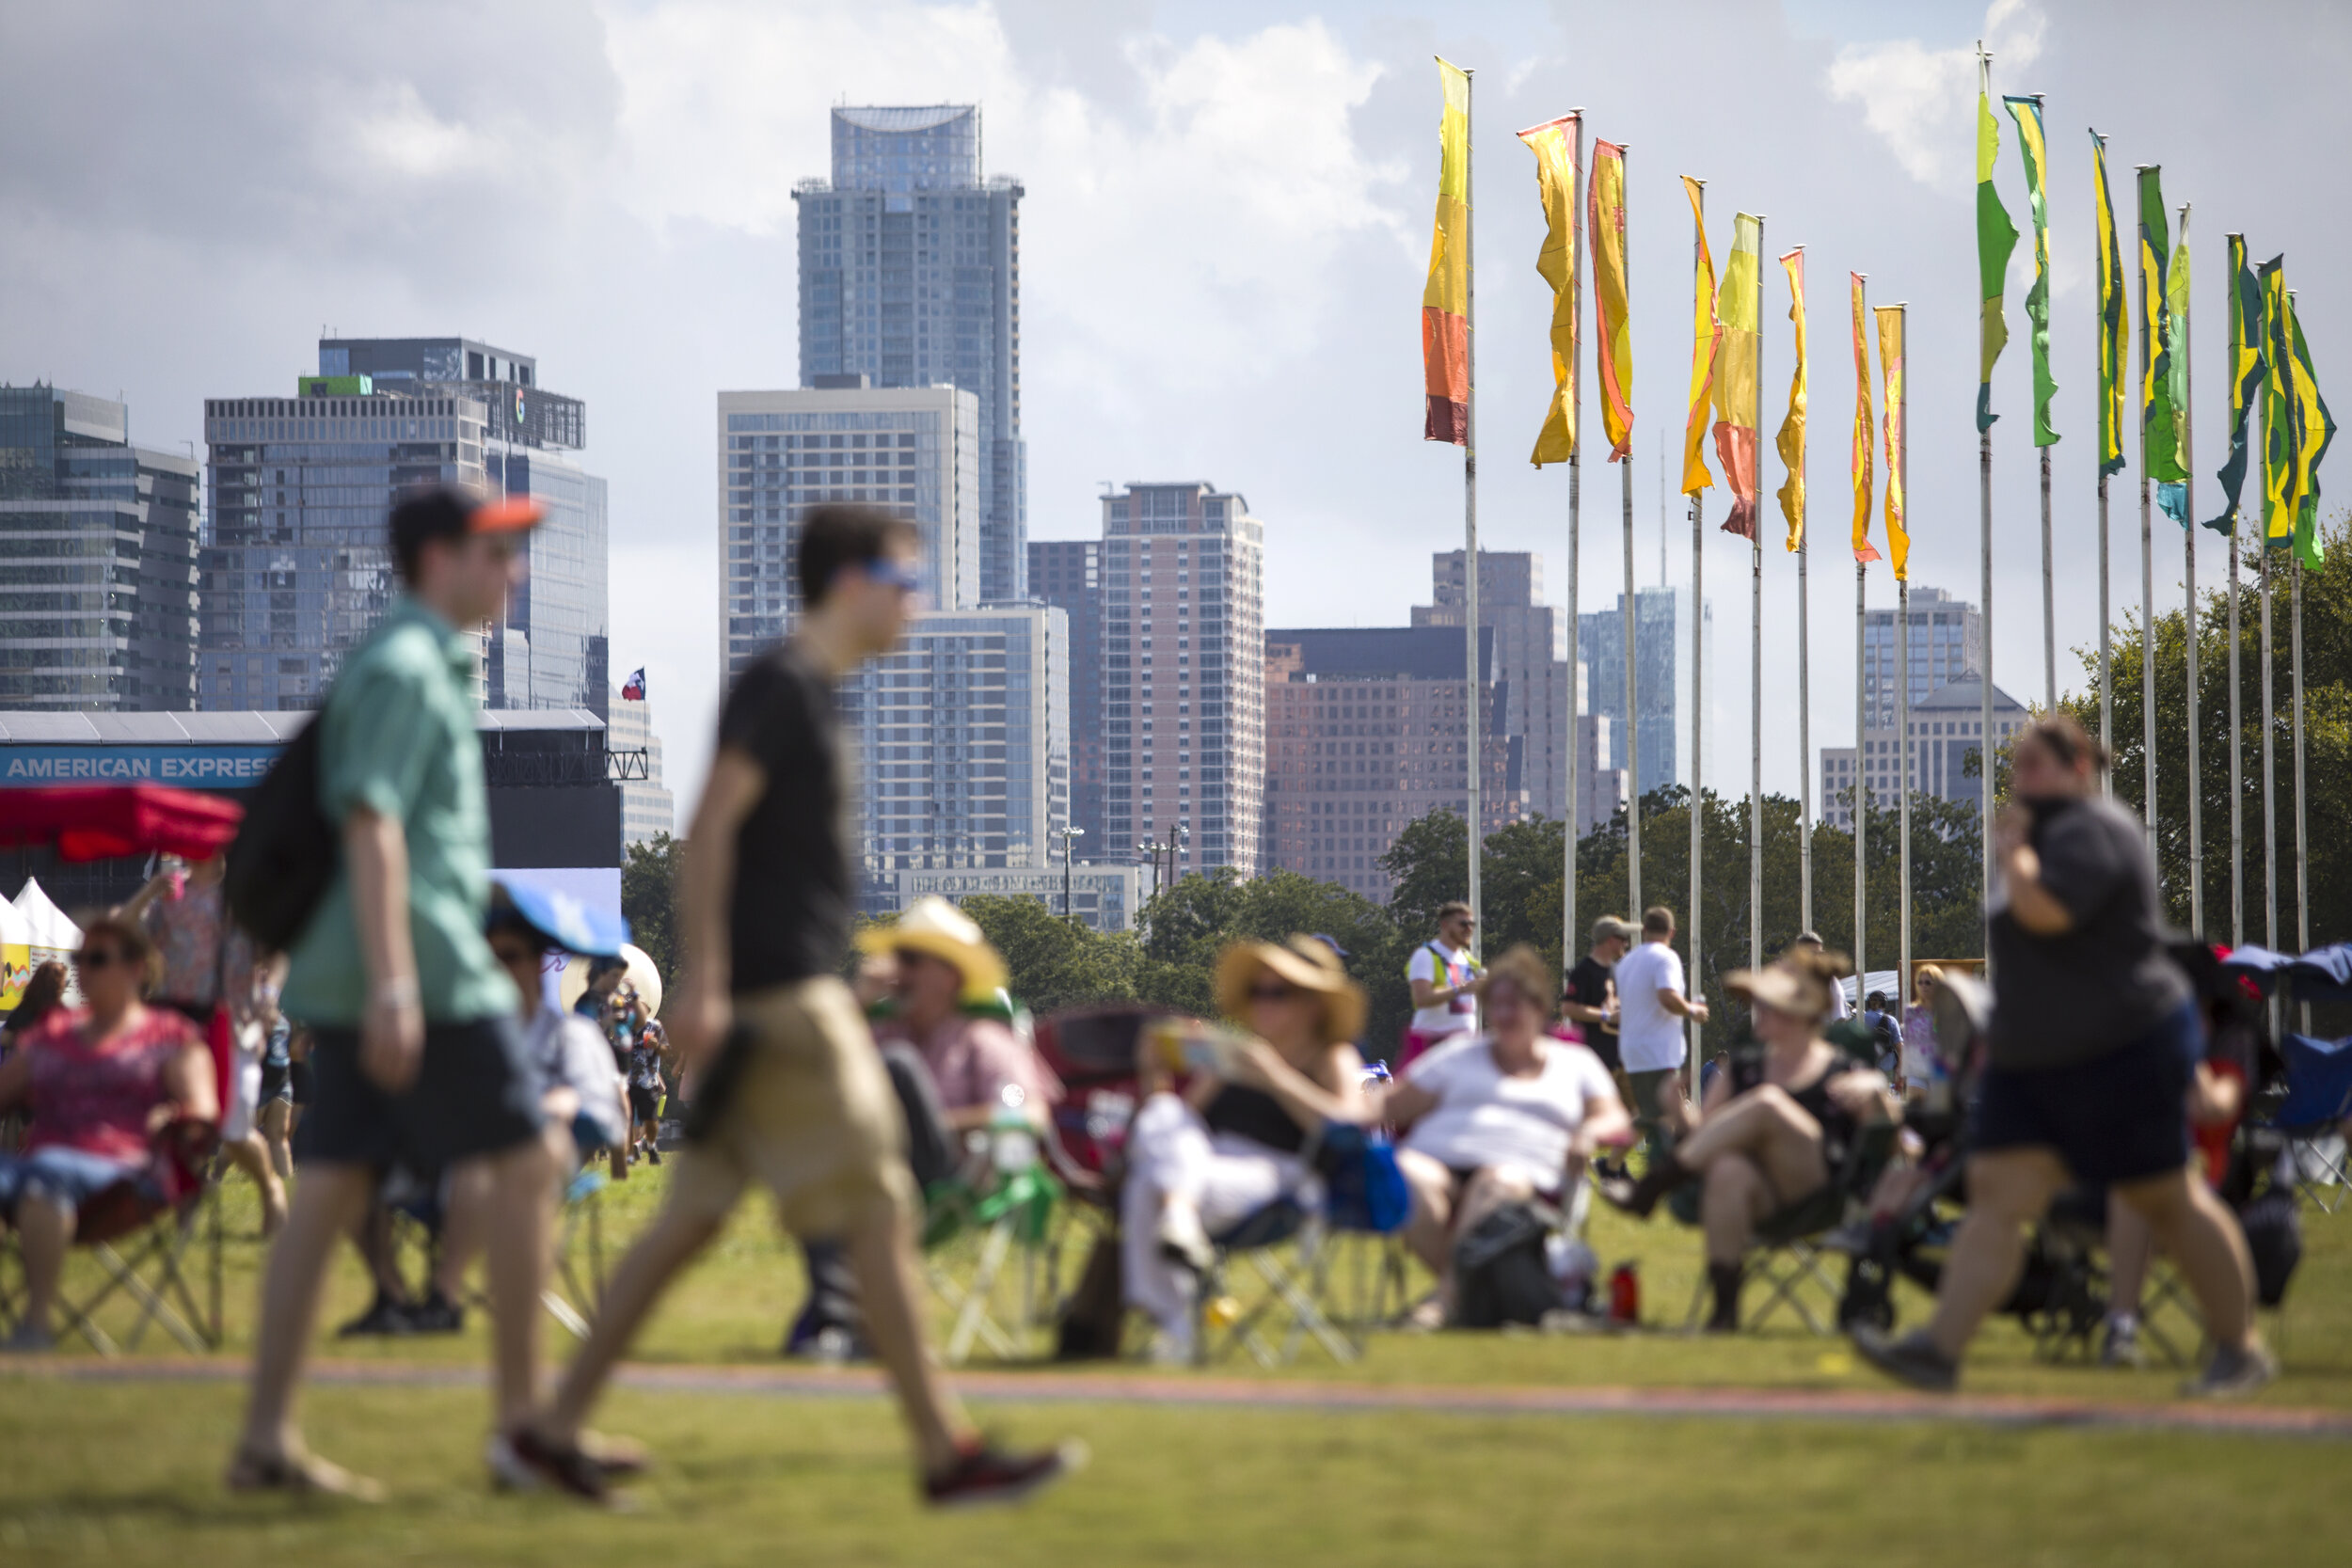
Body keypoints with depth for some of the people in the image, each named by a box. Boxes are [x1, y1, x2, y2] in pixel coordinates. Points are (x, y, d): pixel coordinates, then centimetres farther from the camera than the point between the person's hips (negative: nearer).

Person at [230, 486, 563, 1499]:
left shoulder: (425, 665, 21)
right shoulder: (404, 667, -10)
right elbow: (371, 825, -19)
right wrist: (393, 983, -26)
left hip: (361, 982, 10)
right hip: (419, 965, -10)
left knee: (329, 1192, 5)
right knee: (523, 1162, -4)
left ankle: (265, 1436, 2)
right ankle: (522, 1417, -3)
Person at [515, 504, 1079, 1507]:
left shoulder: (808, 692, 19)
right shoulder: (780, 688, -11)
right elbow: (710, 828, -19)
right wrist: (704, 982, -23)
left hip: (793, 993, 10)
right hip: (778, 998, -10)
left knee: (691, 1218, 10)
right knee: (878, 1210, -7)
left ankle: (556, 1425, 12)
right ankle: (946, 1454, -5)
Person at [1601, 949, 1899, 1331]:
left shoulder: (1842, 1074, 10)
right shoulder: (1743, 1071, 22)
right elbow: (1700, 1132, 19)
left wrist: (1874, 1092, -16)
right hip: (1761, 1208, 3)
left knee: (1767, 1104, -25)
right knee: (1727, 1170, -35)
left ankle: (1650, 1187, -26)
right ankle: (1725, 1307, -35)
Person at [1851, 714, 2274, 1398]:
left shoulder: (2094, 830, -15)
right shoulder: (2048, 831, 17)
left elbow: (2044, 909, -32)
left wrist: (2011, 852, -14)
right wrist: (2003, 1033, 26)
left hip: (2123, 1053, -10)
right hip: (2033, 1060, 10)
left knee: (2167, 1199, 0)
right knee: (1996, 1197, -3)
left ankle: (2240, 1348, 13)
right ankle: (1939, 1348, -11)